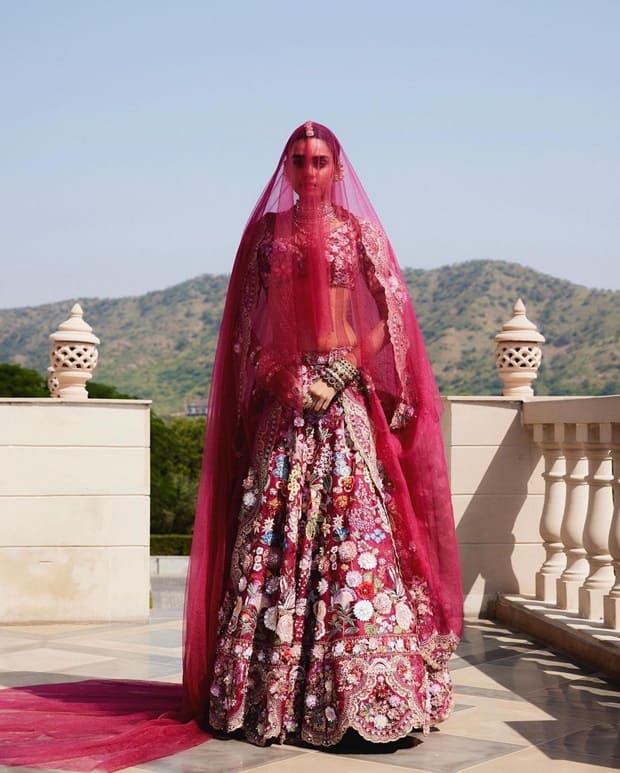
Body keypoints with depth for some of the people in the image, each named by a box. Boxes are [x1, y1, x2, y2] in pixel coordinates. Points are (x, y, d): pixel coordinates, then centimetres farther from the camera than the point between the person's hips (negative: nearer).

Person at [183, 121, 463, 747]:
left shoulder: (358, 231, 5)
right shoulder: (266, 231, 12)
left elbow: (392, 314, 1)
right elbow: (247, 320, 12)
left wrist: (341, 370, -10)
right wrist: (271, 371, -5)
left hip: (344, 391, -2)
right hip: (281, 394, 2)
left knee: (351, 527, -8)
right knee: (272, 529, -1)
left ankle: (357, 687, -4)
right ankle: (269, 686, 5)